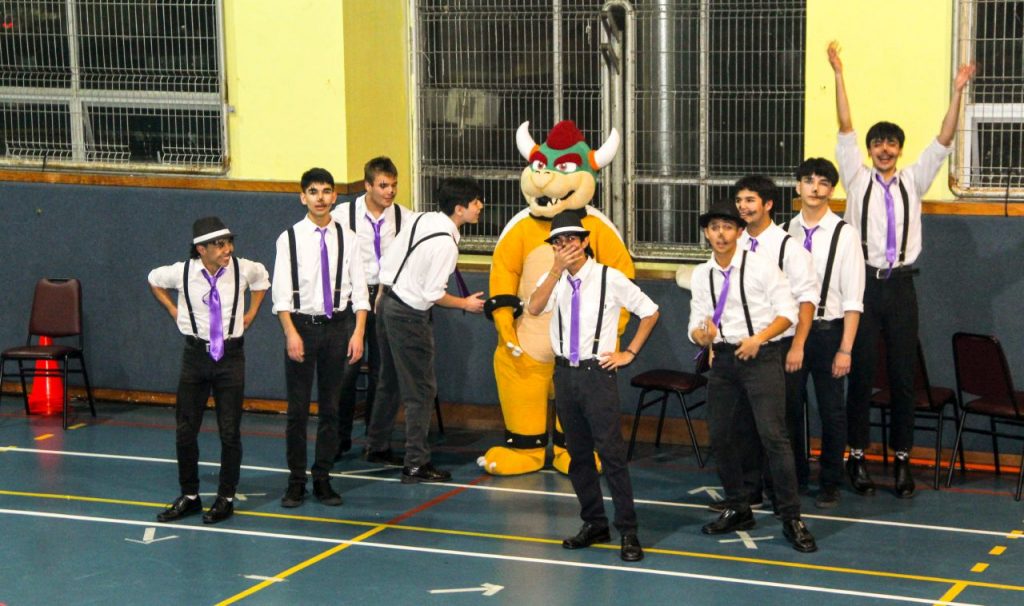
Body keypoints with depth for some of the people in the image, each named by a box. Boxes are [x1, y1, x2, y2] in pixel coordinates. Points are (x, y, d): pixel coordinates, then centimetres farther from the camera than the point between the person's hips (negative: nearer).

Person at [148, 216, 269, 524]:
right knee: (185, 429, 4)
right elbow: (154, 280, 15)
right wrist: (173, 311, 9)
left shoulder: (243, 269, -9)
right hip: (195, 353, 1)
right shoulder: (183, 272, -9)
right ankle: (189, 496, 18)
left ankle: (226, 498, 14)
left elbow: (262, 279, 17)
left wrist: (251, 313, 10)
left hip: (230, 355, -1)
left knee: (230, 431, 2)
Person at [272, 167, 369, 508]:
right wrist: (292, 333, -13)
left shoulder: (347, 238, 2)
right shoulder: (290, 238, -2)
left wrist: (358, 333, -6)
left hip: (338, 326, 2)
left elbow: (359, 288, 2)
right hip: (302, 324, -2)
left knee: (331, 408, 8)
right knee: (297, 409, 3)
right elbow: (281, 291, -5)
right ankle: (296, 481, 12)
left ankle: (323, 479, 18)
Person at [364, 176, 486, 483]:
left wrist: (382, 295, 20)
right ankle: (415, 465, 1)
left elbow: (388, 260, 8)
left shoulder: (423, 219, 2)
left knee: (390, 382, 22)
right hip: (410, 316, -9)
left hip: (387, 304, 9)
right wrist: (465, 304, -5)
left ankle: (377, 446, 36)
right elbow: (433, 293, -20)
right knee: (421, 391, -1)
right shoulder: (446, 242, -22)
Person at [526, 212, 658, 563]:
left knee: (611, 453, -8)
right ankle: (594, 524, 23)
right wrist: (557, 269, -23)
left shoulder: (610, 278, -5)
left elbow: (650, 312, 3)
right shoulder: (554, 280, 4)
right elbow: (534, 309, -16)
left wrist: (629, 353, 0)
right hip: (564, 373, 5)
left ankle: (628, 532, -4)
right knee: (578, 454, 11)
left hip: (597, 373, -5)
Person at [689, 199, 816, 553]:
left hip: (761, 356, -5)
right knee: (721, 437, 9)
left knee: (773, 435, -13)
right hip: (723, 359, 5)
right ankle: (738, 510, 26)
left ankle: (791, 519, -7)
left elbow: (787, 312, -5)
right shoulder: (701, 275, 8)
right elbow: (695, 324, 10)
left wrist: (757, 339, -18)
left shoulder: (761, 266, -5)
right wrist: (703, 335, -15)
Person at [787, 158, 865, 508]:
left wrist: (845, 349, -12)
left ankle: (830, 485, 20)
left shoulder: (843, 234, -7)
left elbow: (852, 299, -8)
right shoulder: (785, 232, 2)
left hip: (827, 331, -3)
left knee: (831, 412, 7)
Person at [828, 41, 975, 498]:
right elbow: (845, 130, 0)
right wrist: (838, 75, -6)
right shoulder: (857, 179, 6)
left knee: (903, 374, 3)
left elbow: (943, 141, 4)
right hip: (865, 284, -2)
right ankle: (857, 457, 6)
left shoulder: (912, 181, 11)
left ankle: (902, 460, 8)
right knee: (862, 372, 0)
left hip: (901, 285, 2)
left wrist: (957, 92, -7)